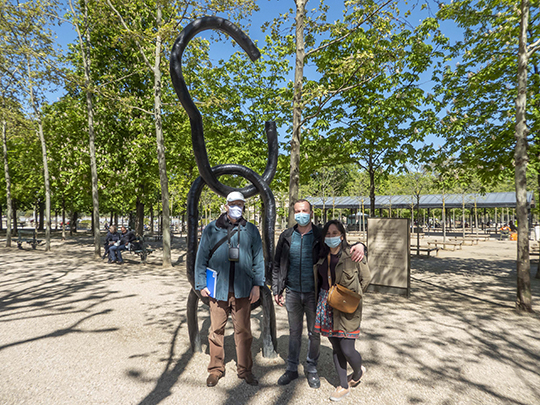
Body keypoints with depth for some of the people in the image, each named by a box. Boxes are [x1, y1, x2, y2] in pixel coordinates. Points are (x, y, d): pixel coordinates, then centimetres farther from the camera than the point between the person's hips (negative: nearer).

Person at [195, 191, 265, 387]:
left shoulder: (251, 230, 6)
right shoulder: (211, 229, 4)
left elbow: (258, 259, 7)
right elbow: (201, 258, 7)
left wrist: (257, 285, 2)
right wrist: (201, 284, 2)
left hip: (242, 290, 0)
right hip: (218, 289, 0)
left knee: (243, 331, 8)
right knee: (216, 330, 7)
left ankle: (245, 370, 25)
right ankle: (216, 369, 26)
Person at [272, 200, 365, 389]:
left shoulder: (321, 236, -6)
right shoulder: (286, 237, 0)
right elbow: (277, 265, 7)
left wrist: (359, 246, -26)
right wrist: (276, 290, 5)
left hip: (313, 293, -1)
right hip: (293, 293, 2)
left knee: (314, 333, 12)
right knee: (294, 332, 15)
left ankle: (311, 369, 32)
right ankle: (292, 368, 32)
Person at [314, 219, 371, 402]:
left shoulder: (352, 255, -12)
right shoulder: (323, 257, 2)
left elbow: (366, 277, 0)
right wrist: (323, 298, 9)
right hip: (327, 305, 5)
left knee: (347, 349, -1)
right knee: (336, 347, 13)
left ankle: (358, 372, 33)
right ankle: (344, 386, 30)